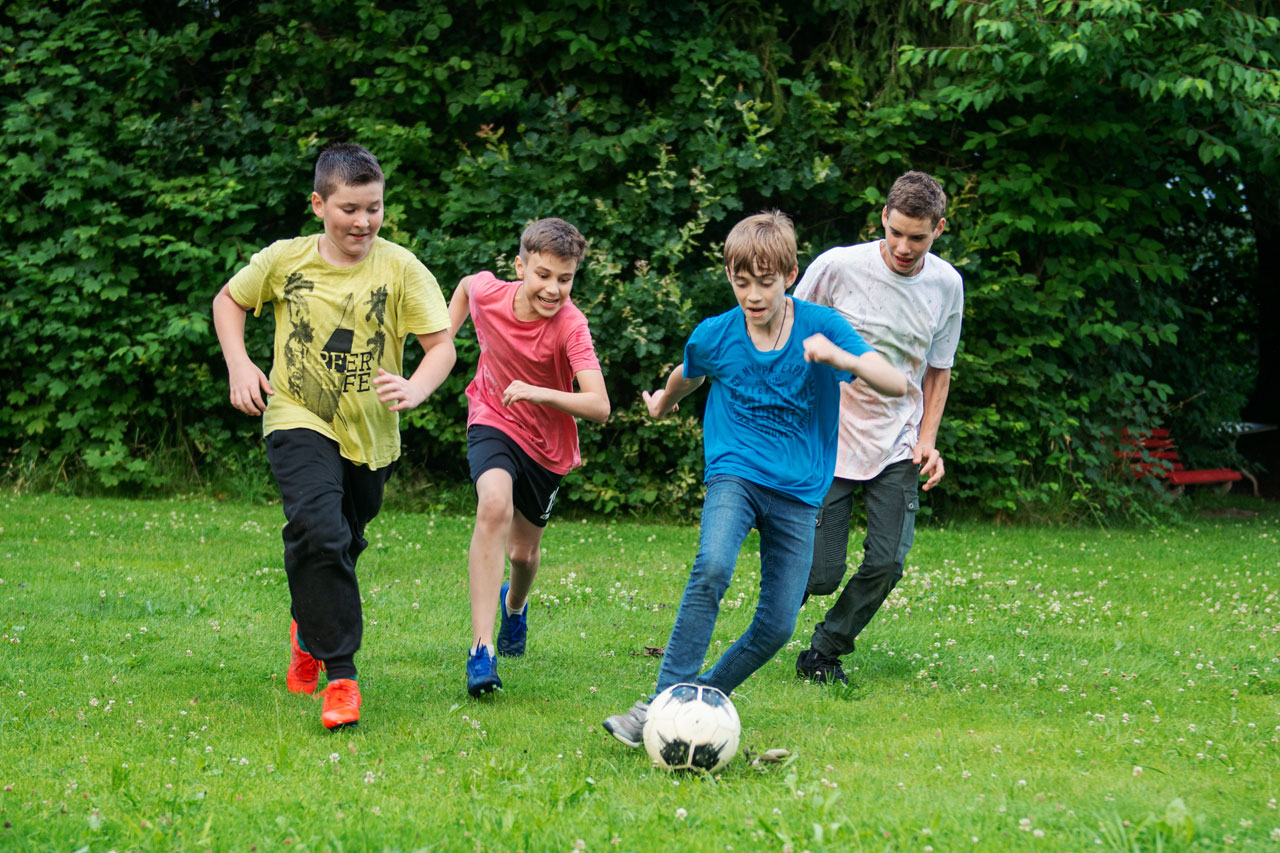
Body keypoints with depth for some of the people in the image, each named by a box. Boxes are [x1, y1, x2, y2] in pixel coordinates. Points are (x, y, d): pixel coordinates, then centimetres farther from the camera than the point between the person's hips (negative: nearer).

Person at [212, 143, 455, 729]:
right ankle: (340, 675, -21)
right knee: (319, 531, -25)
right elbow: (228, 300, 12)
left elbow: (441, 345, -12)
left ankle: (308, 628, 52)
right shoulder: (284, 260, -6)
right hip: (299, 422, -2)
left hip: (370, 435, 2)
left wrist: (415, 389, -32)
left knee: (342, 544, 18)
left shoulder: (400, 268, -10)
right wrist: (238, 364, -3)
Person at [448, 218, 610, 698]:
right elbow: (466, 285, 9)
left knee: (524, 552, 13)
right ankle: (481, 650, -34)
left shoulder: (570, 326, -28)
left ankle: (514, 605, 54)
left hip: (547, 442, 0)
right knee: (494, 505, -31)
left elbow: (599, 407, -37)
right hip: (492, 422, 0)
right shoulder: (487, 293, -19)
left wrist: (540, 393, -50)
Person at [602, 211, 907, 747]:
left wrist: (841, 359, -34)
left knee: (777, 626, -5)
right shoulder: (714, 336, -3)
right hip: (735, 474, -1)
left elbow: (895, 384, -17)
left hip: (798, 491, 1)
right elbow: (687, 377, 23)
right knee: (712, 567, -31)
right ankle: (663, 703, -31)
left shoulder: (820, 326, -8)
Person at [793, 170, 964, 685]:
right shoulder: (838, 267, -12)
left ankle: (824, 653, 16)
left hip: (898, 448, 3)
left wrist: (928, 439, 3)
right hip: (828, 443, -3)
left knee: (887, 564, -8)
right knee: (820, 575, -5)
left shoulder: (946, 284, -1)